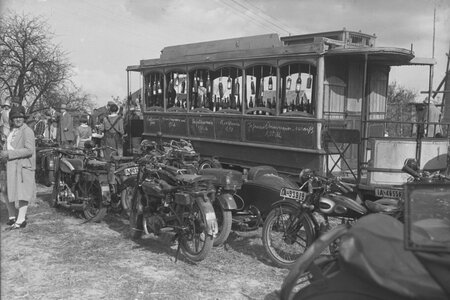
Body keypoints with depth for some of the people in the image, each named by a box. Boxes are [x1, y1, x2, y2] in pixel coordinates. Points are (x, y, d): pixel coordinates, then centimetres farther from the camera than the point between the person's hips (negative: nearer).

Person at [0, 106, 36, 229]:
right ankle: (12, 217, 25)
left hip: (23, 165, -8)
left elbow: (29, 150, -20)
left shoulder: (27, 131, -10)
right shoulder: (12, 131, 17)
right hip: (10, 165, 9)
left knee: (22, 192, -5)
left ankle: (21, 220, -1)